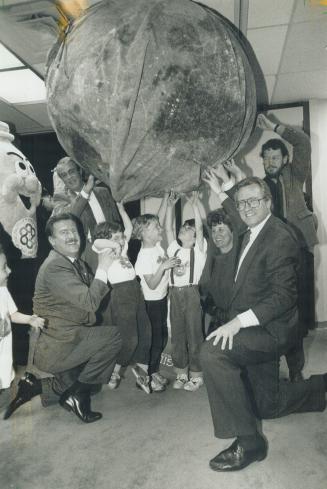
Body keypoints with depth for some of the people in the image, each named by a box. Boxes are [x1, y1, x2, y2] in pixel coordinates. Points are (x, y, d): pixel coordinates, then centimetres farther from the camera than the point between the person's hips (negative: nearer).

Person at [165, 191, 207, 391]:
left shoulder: (199, 249, 3)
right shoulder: (174, 249, 15)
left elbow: (200, 226, -9)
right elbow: (168, 228, 10)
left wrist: (195, 204, -12)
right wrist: (170, 206, 8)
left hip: (192, 293, -5)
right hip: (174, 293, 5)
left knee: (194, 333, 1)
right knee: (177, 334, 10)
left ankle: (196, 375, 13)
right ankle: (181, 373, 23)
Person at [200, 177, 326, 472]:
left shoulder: (280, 238, -17)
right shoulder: (251, 236, 12)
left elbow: (283, 295, -23)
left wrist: (239, 321, -30)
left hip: (269, 329, -9)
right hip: (254, 328, 9)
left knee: (212, 352, -30)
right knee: (268, 406, 20)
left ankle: (248, 441, -15)